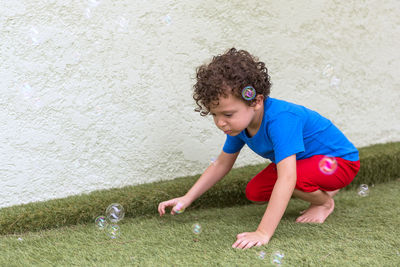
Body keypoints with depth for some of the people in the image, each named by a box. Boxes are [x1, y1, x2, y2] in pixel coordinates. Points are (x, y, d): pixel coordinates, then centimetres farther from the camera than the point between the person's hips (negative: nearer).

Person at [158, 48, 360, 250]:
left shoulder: (279, 120, -39)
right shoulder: (239, 122, -12)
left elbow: (287, 178, -47)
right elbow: (222, 164, 3)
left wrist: (263, 233, -51)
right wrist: (186, 199, -4)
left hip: (339, 160, -8)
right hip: (304, 159, 9)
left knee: (296, 176, -36)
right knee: (254, 192, -1)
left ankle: (325, 202, -2)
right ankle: (318, 190, 15)